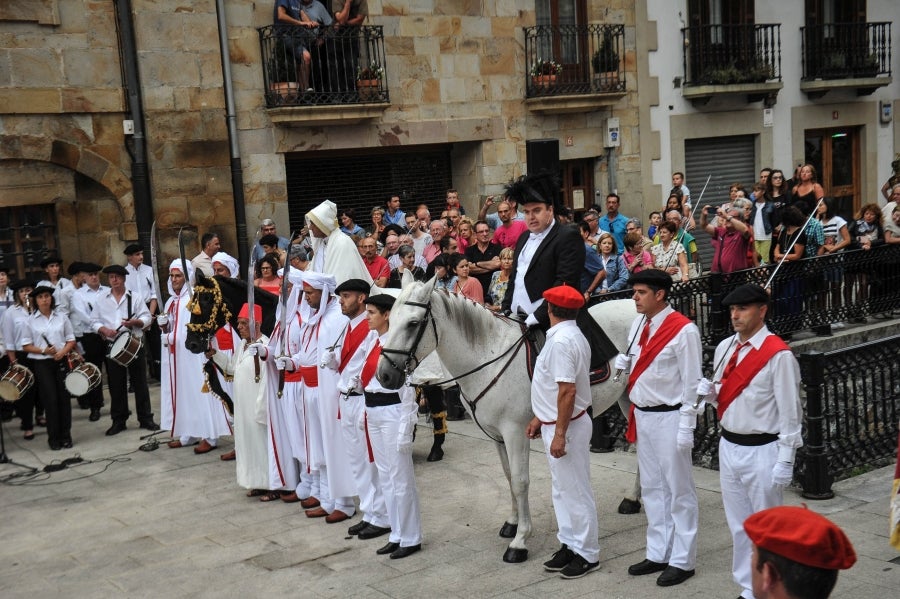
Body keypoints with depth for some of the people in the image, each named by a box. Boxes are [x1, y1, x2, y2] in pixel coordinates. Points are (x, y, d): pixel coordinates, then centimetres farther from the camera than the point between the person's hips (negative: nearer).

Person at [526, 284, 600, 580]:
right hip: (554, 423, 10)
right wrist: (539, 418, 20)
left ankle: (587, 554, 14)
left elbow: (567, 391, -27)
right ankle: (570, 545, 29)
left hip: (566, 427, -10)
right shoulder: (570, 336, 9)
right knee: (562, 489, 18)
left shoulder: (561, 341, -23)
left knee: (576, 491, 2)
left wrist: (559, 433, -24)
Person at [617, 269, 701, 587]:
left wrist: (685, 428, -15)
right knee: (651, 489, 17)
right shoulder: (638, 324, 6)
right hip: (642, 416, 8)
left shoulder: (683, 330, -16)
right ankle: (658, 554, 30)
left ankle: (682, 560, 16)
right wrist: (619, 363, -8)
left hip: (668, 418, -8)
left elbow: (691, 382, -15)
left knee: (678, 490, 5)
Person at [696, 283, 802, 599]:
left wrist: (784, 462, -15)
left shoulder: (778, 355, -16)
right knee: (739, 525, 17)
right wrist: (709, 391, -5)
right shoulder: (724, 348, 6)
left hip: (762, 451, -7)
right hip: (728, 446, 7)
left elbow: (789, 411, -14)